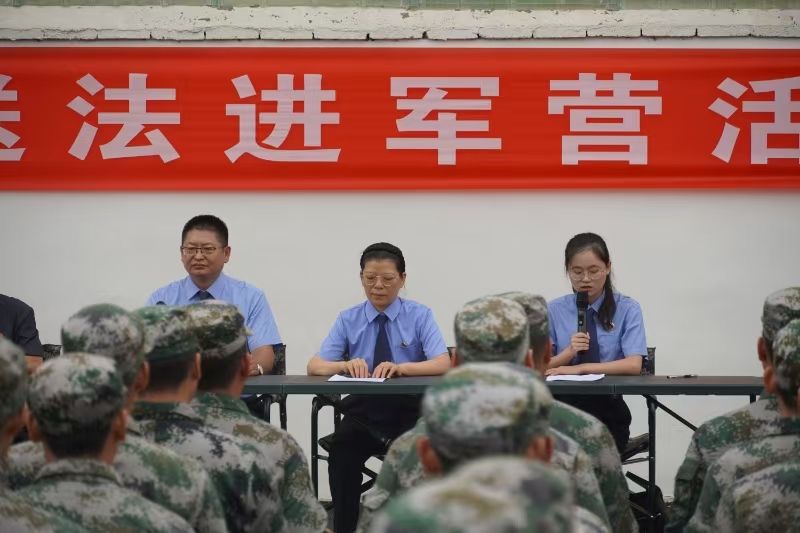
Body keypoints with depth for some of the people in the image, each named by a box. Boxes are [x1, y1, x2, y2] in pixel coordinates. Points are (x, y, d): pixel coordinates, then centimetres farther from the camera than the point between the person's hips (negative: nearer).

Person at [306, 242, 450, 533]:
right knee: (342, 448, -31)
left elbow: (443, 364, -12)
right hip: (362, 411, 1)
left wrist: (401, 367, -31)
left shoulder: (420, 316, 3)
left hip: (408, 412, -1)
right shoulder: (348, 319, 9)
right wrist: (346, 364, -25)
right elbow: (314, 366, -2)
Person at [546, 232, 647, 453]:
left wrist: (580, 368, -16)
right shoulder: (554, 311, 6)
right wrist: (569, 352, -15)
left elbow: (633, 365, -10)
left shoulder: (627, 309, 1)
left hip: (608, 411, -1)